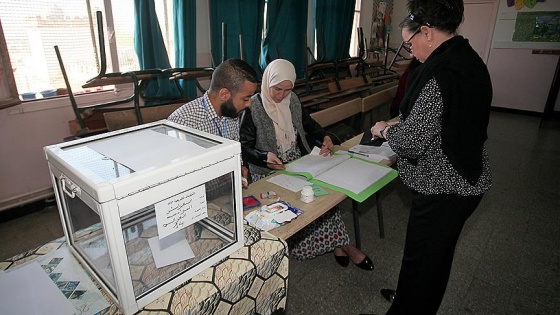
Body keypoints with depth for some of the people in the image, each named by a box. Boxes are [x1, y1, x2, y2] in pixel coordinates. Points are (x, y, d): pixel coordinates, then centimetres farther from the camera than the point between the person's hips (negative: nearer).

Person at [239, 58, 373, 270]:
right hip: (268, 173, -5)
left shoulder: (292, 100, 6)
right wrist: (265, 156, -28)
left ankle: (335, 242, -8)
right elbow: (244, 147, -9)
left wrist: (324, 138, -3)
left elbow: (309, 124, 18)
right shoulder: (253, 107, -10)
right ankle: (339, 243, -11)